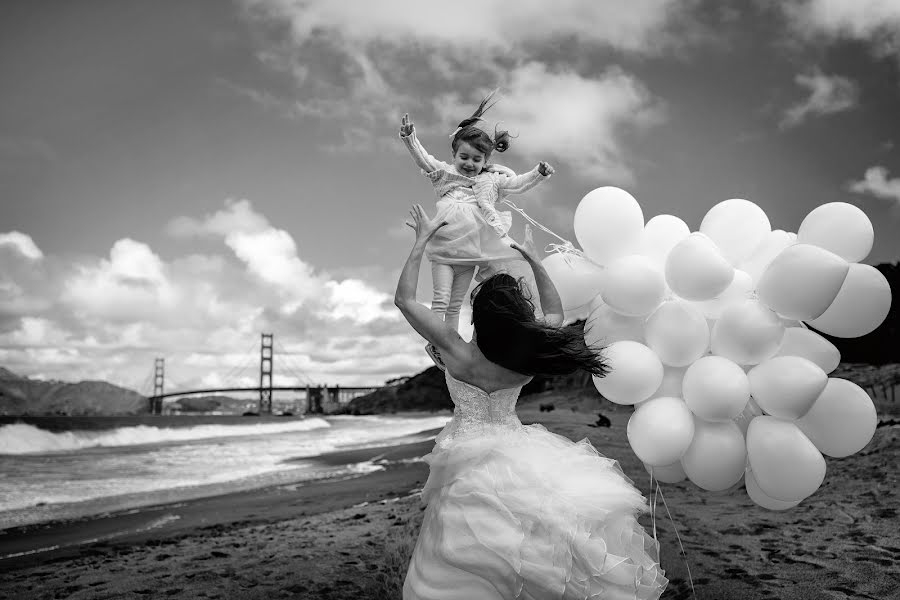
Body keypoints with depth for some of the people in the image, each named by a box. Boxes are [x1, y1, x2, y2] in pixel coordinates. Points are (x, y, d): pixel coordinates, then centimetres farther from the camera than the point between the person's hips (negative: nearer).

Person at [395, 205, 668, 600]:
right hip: (513, 449, 3)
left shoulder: (458, 353, -25)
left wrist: (422, 241, -8)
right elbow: (555, 312, 9)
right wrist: (533, 260, 12)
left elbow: (403, 299, -14)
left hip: (472, 458, -3)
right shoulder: (529, 355, -15)